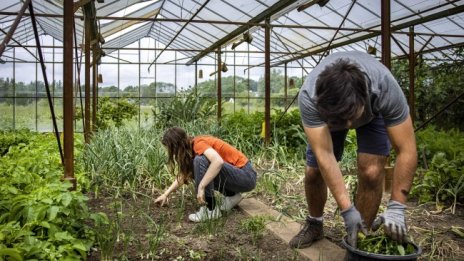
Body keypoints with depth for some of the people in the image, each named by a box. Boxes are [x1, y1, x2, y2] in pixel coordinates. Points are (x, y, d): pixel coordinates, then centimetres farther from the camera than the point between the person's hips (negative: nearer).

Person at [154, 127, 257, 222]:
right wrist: (165, 194, 20)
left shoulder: (198, 143, -18)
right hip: (236, 173, 9)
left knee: (200, 160, -24)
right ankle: (232, 196, 10)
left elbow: (218, 161, -37)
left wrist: (201, 187, -33)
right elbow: (184, 174, 20)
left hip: (246, 176, -9)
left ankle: (211, 209, -14)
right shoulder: (191, 148, 9)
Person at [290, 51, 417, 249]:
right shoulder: (308, 97, -41)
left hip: (374, 112, -1)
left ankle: (360, 239, 2)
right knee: (313, 172, -3)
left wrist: (396, 207, -42)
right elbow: (324, 155, -41)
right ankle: (314, 225, 25)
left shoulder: (385, 87, -41)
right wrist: (347, 210, -46)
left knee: (371, 173, -19)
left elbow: (407, 150, -37)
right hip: (327, 114, 1)